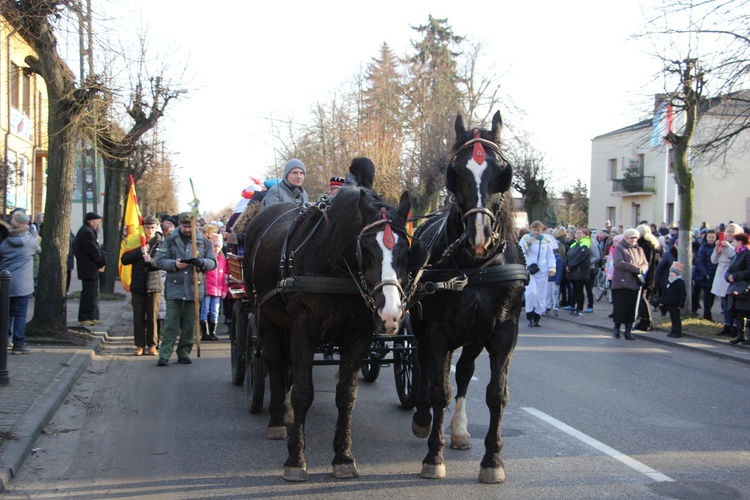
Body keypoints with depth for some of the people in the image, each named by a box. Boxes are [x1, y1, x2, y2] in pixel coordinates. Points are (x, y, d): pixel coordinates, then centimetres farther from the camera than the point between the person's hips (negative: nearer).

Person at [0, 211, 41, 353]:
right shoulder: (31, 241, -6)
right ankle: (18, 344, 1)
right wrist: (37, 241, 33)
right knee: (20, 315, 1)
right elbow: (38, 251, 14)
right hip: (22, 285, -4)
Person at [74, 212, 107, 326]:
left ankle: (93, 317, 19)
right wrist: (102, 262, -7)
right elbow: (93, 251, -19)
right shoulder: (87, 232, -16)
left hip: (92, 269, 11)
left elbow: (98, 248, 16)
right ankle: (84, 318, -5)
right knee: (89, 294, -8)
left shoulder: (89, 231, 19)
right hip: (89, 269, -11)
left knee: (93, 294, 14)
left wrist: (103, 259, -1)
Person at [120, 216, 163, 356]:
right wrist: (140, 251, -12)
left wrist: (150, 260, -28)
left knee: (152, 317, 0)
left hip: (154, 286, -2)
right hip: (138, 286, 2)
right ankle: (140, 345, 9)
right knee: (138, 318, 2)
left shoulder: (160, 244, 3)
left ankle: (152, 345, 9)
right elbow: (124, 260, 0)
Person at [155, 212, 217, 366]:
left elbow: (213, 262, 9)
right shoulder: (170, 240, 6)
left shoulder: (204, 242, 10)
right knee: (171, 322, -6)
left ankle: (184, 353, 15)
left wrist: (202, 262, -13)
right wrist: (174, 264, -16)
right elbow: (160, 261, 2)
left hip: (195, 288, 2)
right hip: (174, 287, -2)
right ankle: (164, 354, -6)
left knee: (190, 323, 6)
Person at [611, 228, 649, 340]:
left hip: (634, 283, 5)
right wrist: (636, 268, -18)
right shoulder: (619, 248, -2)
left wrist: (641, 269, -13)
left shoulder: (639, 249, 17)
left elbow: (645, 264, 11)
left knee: (631, 307, 4)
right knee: (620, 306, -5)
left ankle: (628, 331, 11)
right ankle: (616, 328, 13)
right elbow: (619, 263, -16)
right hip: (621, 283, -5)